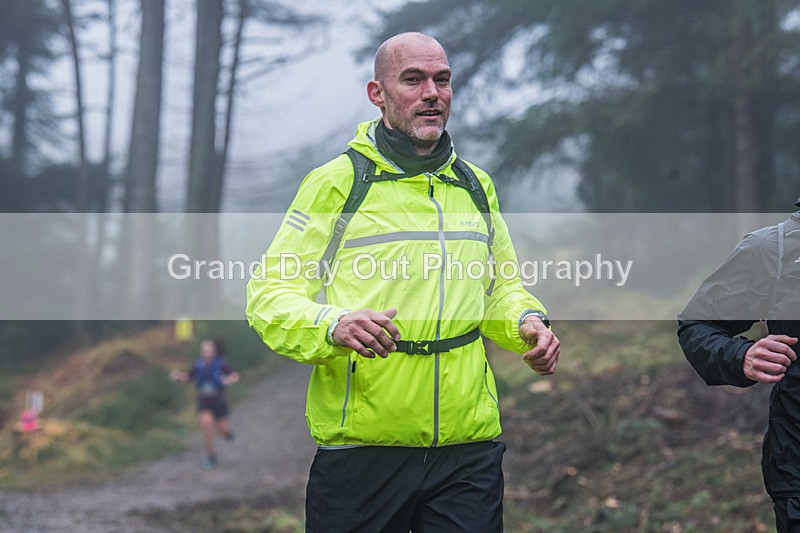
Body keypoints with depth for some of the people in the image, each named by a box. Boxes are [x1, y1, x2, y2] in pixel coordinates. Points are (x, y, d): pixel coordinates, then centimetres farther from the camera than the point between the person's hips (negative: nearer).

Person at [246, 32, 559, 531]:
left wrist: (526, 321, 4)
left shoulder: (476, 186, 16)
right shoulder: (335, 182, -2)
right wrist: (332, 325, -25)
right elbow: (269, 293, -6)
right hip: (360, 449, -4)